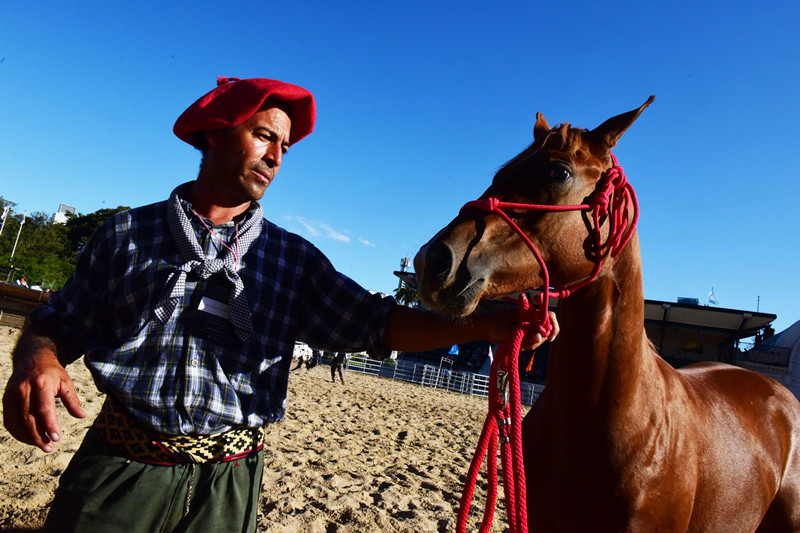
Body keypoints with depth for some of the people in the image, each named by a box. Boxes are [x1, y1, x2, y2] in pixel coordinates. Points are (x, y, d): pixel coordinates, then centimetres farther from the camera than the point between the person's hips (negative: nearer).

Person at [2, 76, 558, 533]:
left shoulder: (294, 259, 4)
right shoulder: (127, 233, 4)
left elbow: (376, 323, -4)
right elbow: (58, 323, 7)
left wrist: (490, 324, -16)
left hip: (226, 484, 1)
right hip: (116, 471, 0)